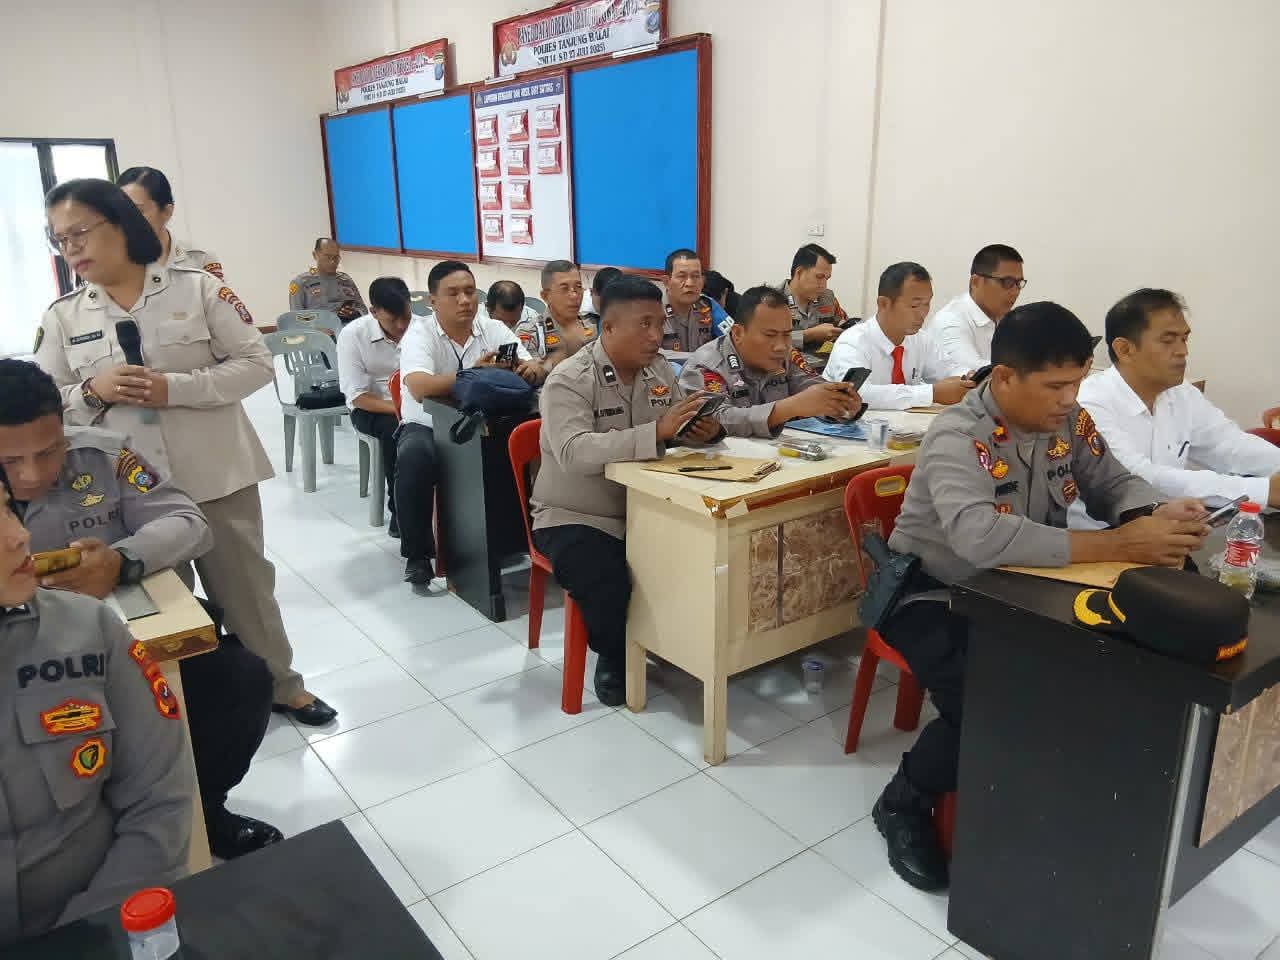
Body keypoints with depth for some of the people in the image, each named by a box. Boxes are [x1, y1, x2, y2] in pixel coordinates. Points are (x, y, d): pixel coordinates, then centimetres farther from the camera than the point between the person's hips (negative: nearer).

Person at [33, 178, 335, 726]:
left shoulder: (197, 287, -5)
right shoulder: (61, 318, 3)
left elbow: (255, 364, -7)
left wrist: (174, 388, -18)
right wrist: (92, 390, -16)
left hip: (216, 475, -2)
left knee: (244, 586, 12)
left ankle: (282, 686, 31)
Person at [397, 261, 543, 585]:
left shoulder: (494, 329, 2)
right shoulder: (419, 333, -10)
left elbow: (533, 369, -4)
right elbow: (419, 388, -28)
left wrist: (532, 369, -30)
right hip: (427, 427, -3)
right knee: (415, 457, -35)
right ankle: (417, 554, -14)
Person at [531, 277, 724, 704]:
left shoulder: (658, 369, 4)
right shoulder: (569, 380, -18)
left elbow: (681, 430, 9)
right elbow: (574, 453, -33)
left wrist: (707, 429, -17)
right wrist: (656, 431, -40)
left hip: (645, 510, 6)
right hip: (575, 518, -6)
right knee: (610, 589, -30)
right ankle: (614, 657, 4)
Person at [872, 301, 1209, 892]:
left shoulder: (1070, 422, -3)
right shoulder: (959, 439, -27)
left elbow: (1114, 483, 6)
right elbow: (982, 537, -44)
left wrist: (1154, 516, -19)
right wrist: (1122, 546, -42)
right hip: (933, 594, -7)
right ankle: (904, 803, 0)